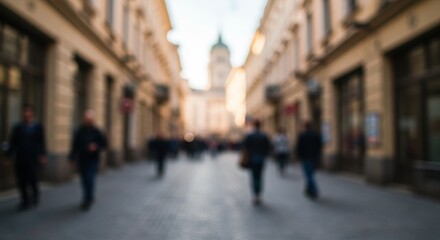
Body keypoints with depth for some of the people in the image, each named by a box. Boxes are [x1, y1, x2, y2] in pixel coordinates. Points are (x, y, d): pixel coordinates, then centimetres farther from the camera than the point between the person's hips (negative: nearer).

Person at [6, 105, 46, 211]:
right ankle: (25, 201, 18)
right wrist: (9, 155, 2)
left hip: (33, 159, -3)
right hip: (20, 159, 3)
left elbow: (41, 142, -1)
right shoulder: (17, 127, 10)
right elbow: (13, 143, 9)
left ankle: (35, 194, 26)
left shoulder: (38, 126, 3)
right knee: (21, 182, 3)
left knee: (32, 180, -4)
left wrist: (42, 155, -9)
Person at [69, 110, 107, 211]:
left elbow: (104, 144, 0)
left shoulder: (97, 131, -4)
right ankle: (89, 198, 27)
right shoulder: (79, 131, 5)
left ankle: (88, 200, -2)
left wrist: (96, 147, -19)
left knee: (90, 179, -11)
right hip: (82, 160, 4)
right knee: (84, 180, 10)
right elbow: (75, 145, 10)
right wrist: (73, 158, 8)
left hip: (92, 160, -4)